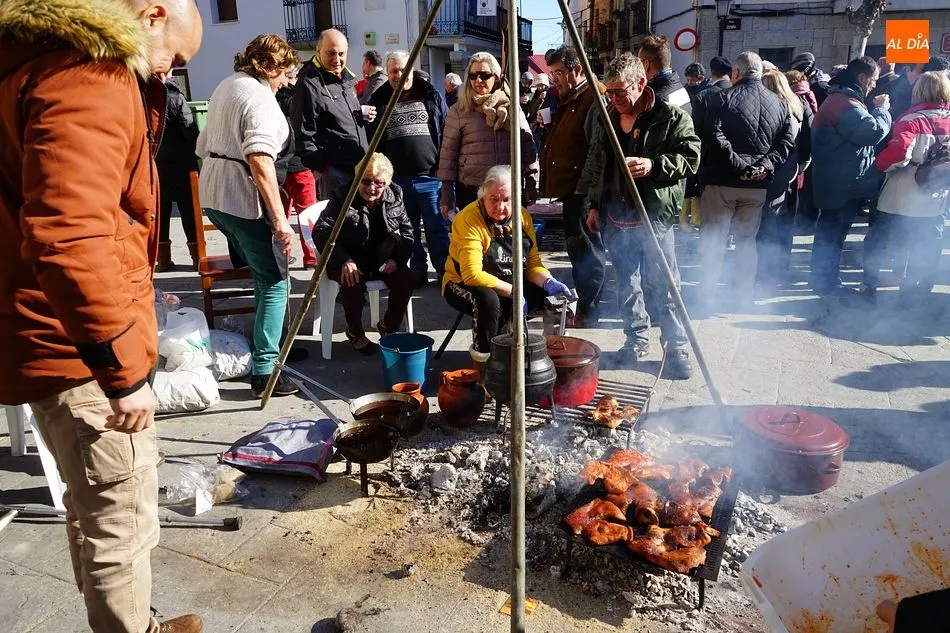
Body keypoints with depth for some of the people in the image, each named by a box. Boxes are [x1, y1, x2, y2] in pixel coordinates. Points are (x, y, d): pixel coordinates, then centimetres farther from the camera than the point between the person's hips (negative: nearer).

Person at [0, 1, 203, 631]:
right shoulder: (87, 81, -20)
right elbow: (67, 240, -32)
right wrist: (123, 371, -28)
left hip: (65, 337, 11)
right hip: (78, 344, -11)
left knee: (96, 508, 23)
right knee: (123, 523, 3)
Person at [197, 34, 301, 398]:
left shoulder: (227, 86, 16)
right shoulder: (260, 98, -14)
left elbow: (205, 145, 23)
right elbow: (260, 161, -27)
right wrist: (279, 218, -28)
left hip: (213, 195, 10)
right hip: (243, 199, -10)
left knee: (261, 272, 21)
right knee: (274, 281, -3)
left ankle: (270, 342, 31)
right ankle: (264, 372, -6)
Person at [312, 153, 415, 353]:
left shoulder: (395, 198, 0)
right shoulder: (343, 198, -10)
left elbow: (407, 231, 10)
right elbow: (320, 231, -12)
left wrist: (397, 258, -9)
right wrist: (344, 261, -25)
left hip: (383, 259, 4)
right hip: (350, 260, -3)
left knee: (406, 280, -22)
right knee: (354, 283, -33)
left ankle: (389, 325, 4)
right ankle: (355, 332, -5)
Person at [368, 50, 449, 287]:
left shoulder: (431, 96, 6)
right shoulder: (379, 100, 9)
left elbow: (447, 132, 4)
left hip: (431, 176, -1)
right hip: (397, 178, 2)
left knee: (438, 229, 2)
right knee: (408, 231, 9)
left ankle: (446, 273, 11)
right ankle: (417, 273, 19)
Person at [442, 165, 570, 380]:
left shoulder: (522, 216, -2)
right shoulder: (469, 219, -21)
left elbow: (533, 263, -1)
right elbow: (473, 275, -27)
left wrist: (549, 282, -21)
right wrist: (512, 291, -27)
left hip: (510, 285, 6)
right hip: (464, 285, -6)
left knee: (550, 294, -15)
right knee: (488, 300, -37)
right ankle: (481, 368, -18)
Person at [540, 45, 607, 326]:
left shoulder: (594, 97, -13)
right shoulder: (569, 98, 18)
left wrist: (586, 184, -22)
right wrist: (548, 122, 13)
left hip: (582, 189, -11)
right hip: (568, 187, 11)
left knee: (586, 248, -3)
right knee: (576, 246, 17)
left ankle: (587, 311, 6)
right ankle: (582, 302, 29)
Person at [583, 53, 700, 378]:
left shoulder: (671, 117, -5)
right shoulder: (606, 119, 12)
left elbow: (690, 156, -10)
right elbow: (595, 166, 20)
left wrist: (655, 165, -25)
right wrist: (595, 205, 17)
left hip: (654, 215, -6)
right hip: (616, 216, 6)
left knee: (663, 286, -4)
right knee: (626, 284, 14)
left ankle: (676, 349, 8)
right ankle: (636, 338, 29)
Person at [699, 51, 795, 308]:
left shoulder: (723, 99, -7)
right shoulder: (779, 103, 7)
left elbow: (716, 138, -19)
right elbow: (788, 141, -1)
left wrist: (738, 164, -16)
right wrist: (767, 164, -7)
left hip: (722, 181, -4)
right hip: (758, 184, 4)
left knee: (714, 238, 6)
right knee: (747, 239, 14)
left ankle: (709, 292, 9)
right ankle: (743, 294, 21)